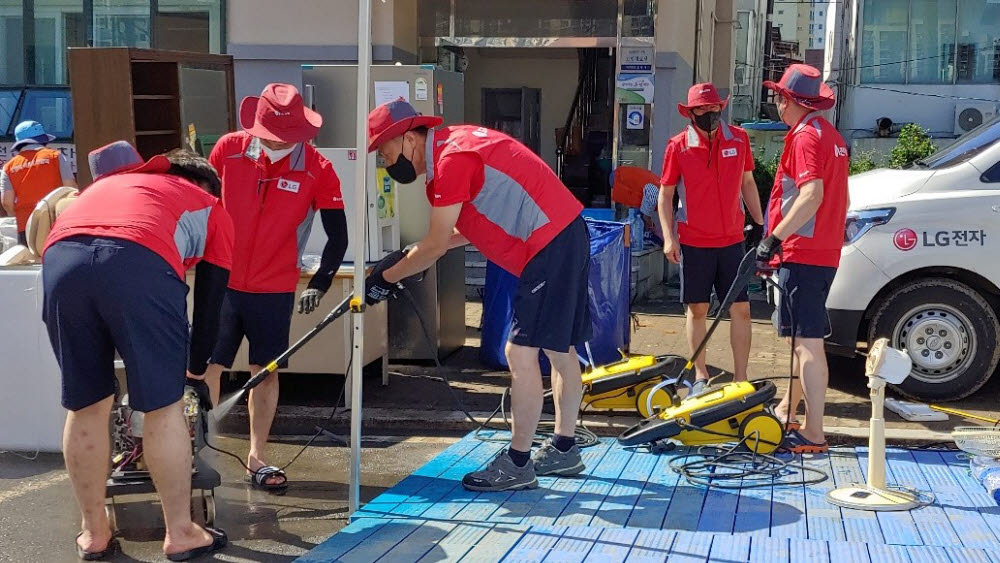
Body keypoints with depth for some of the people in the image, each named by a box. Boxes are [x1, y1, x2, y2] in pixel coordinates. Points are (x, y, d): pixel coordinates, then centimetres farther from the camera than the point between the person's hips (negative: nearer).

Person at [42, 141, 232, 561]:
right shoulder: (211, 210, 32)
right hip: (140, 262, -4)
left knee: (86, 407, 16)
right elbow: (209, 303, 28)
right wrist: (197, 368, 42)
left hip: (61, 258, 4)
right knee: (164, 407, 9)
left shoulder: (109, 183, 43)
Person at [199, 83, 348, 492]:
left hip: (275, 290, 0)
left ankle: (256, 459, 17)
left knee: (266, 372, 5)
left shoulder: (317, 170, -8)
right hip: (221, 282, 0)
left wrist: (320, 284, -10)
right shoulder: (229, 149, -6)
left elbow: (338, 235, -3)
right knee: (207, 367, 2)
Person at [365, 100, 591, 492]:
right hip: (567, 238, 11)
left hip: (549, 246, -11)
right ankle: (564, 450, 30)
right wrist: (413, 258, 10)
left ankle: (517, 464, 1)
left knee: (521, 352, -7)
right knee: (559, 349, 17)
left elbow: (435, 245, -13)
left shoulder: (451, 160, -17)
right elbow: (471, 227, 16)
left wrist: (385, 277, -1)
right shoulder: (452, 145, 13)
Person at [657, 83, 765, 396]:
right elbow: (665, 194, 1)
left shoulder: (739, 139, 2)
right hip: (693, 243, -2)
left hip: (732, 240, 2)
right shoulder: (678, 146, -5)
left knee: (741, 309, -1)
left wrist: (759, 224, 13)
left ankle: (740, 378, 7)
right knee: (697, 309, 6)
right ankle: (700, 376, 19)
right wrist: (669, 237, -6)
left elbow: (748, 183, 14)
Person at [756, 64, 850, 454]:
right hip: (825, 252, 10)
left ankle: (814, 435, -12)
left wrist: (775, 238, -27)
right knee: (802, 337, 21)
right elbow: (841, 198, 24)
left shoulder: (805, 136, -13)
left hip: (802, 253, -10)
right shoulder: (831, 136, 18)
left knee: (808, 342, -11)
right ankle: (788, 410, 35)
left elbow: (812, 194, -26)